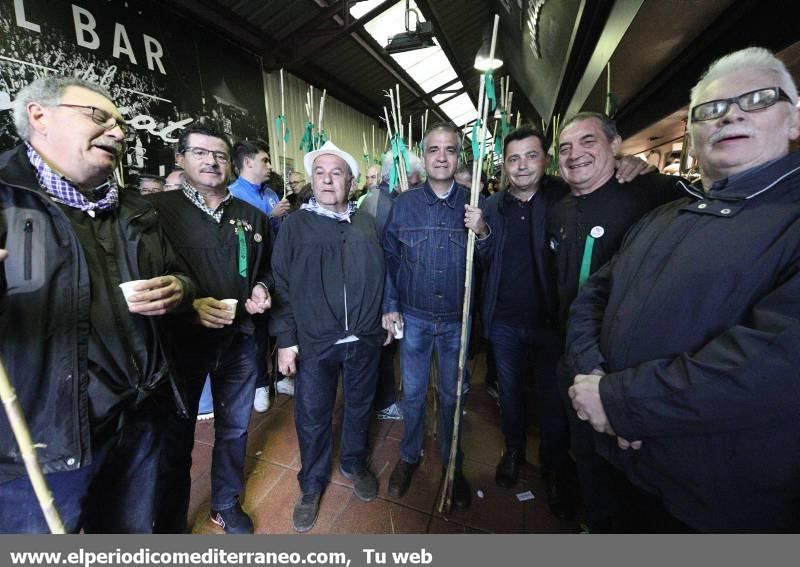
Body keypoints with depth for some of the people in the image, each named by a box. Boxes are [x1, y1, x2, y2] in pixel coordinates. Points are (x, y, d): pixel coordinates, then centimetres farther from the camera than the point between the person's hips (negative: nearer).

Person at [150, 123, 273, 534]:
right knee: (176, 436, 12)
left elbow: (267, 269, 17)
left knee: (234, 428, 18)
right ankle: (169, 524, 38)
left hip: (239, 338, 4)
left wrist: (263, 290, -4)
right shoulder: (157, 210, -3)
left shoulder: (253, 216, 8)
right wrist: (189, 306, -20)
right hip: (181, 339, -3)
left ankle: (226, 504, 43)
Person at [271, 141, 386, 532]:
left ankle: (355, 463, 47)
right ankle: (312, 484, 39)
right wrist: (285, 340, -7)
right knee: (312, 418, 13)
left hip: (364, 339, 3)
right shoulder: (295, 224, -2)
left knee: (359, 408, 20)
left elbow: (382, 274, 9)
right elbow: (281, 286, -4)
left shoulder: (366, 223, 6)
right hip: (313, 342, -2)